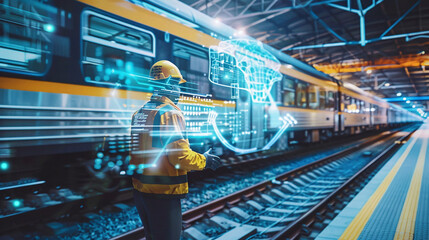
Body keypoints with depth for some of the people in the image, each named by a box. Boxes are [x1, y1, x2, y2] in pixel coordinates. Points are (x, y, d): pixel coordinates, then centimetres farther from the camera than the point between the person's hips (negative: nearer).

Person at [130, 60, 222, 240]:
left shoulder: (139, 114, 9)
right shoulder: (170, 113, -18)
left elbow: (133, 152, 14)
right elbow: (180, 156, -23)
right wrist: (204, 160, -8)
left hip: (140, 190, 8)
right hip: (163, 192, -8)